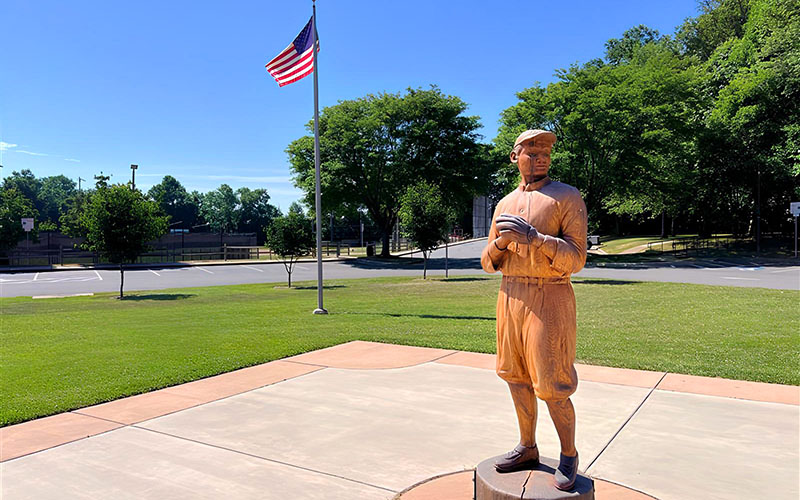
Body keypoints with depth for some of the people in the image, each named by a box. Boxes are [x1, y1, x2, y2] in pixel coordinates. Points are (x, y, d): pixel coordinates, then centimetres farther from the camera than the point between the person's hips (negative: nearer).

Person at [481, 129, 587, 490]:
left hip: (549, 299, -5)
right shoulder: (505, 204, 14)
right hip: (509, 295, 6)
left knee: (552, 386, -3)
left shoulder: (567, 197, -1)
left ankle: (569, 455, 19)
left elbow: (576, 259, -9)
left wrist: (534, 237, -22)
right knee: (516, 376, 12)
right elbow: (489, 263, 14)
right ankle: (527, 448, 28)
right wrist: (500, 242, -8)